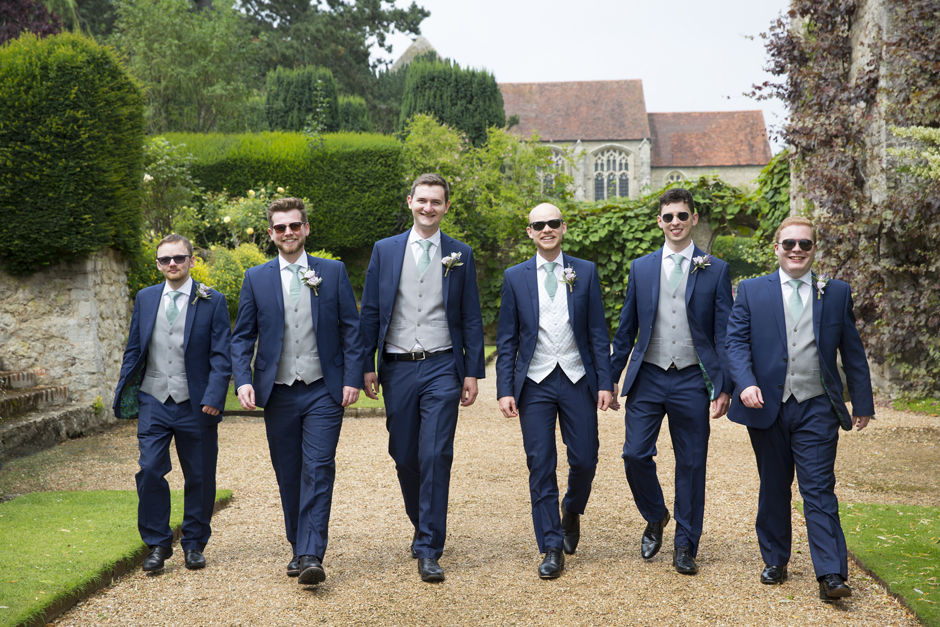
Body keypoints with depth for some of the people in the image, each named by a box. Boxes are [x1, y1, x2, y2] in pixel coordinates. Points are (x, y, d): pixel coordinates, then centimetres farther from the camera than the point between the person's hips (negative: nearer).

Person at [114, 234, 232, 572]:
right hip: (154, 401, 2)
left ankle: (194, 544, 22)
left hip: (194, 404, -2)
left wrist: (213, 397, -16)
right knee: (150, 471, -6)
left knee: (199, 477, 5)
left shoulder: (212, 301, -1)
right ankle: (157, 544, 11)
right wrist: (124, 393, 7)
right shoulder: (145, 298, 9)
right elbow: (134, 349, 13)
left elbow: (221, 356, -4)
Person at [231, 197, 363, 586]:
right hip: (278, 393, 2)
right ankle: (298, 548, 23)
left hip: (324, 390, -2)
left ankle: (312, 556, -12)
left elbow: (351, 329, 4)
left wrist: (352, 378, -5)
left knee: (318, 470, -11)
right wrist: (243, 380, -7)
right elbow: (242, 336, 8)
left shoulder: (333, 272, 5)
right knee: (288, 476, 8)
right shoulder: (256, 278, 8)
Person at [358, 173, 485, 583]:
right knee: (404, 456, 8)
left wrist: (473, 372, 1)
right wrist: (367, 366, 2)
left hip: (442, 368, -2)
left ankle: (429, 551, -3)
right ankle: (421, 525, 32)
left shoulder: (460, 255, 6)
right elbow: (370, 313, 8)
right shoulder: (385, 251, 7)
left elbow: (471, 318, 6)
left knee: (435, 456, -9)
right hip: (397, 369, 2)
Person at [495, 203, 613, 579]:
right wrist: (505, 390, -3)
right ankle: (552, 549, 9)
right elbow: (507, 340, 4)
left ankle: (572, 512, 34)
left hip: (578, 379, 1)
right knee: (541, 466, 0)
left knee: (584, 460, 2)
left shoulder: (585, 272, 5)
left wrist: (605, 382, -2)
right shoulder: (515, 277, 4)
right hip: (535, 383, 0)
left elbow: (598, 333, 5)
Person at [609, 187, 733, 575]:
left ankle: (685, 545, 17)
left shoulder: (715, 271, 3)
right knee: (635, 454, -4)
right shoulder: (641, 269, 8)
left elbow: (723, 334, 2)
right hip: (647, 378, 1)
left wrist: (724, 387, -5)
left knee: (691, 463, 3)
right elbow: (626, 330, 11)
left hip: (692, 380, -1)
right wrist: (610, 379, 7)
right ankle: (655, 517, 24)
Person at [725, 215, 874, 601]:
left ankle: (831, 575, -6)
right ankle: (775, 562, 25)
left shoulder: (837, 293, 8)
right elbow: (736, 342, -1)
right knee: (773, 489, 12)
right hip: (767, 407, 1)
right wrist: (745, 383, -18)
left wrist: (862, 404, 10)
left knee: (819, 490, -6)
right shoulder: (752, 291, 6)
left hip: (817, 409, -1)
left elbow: (853, 352, 11)